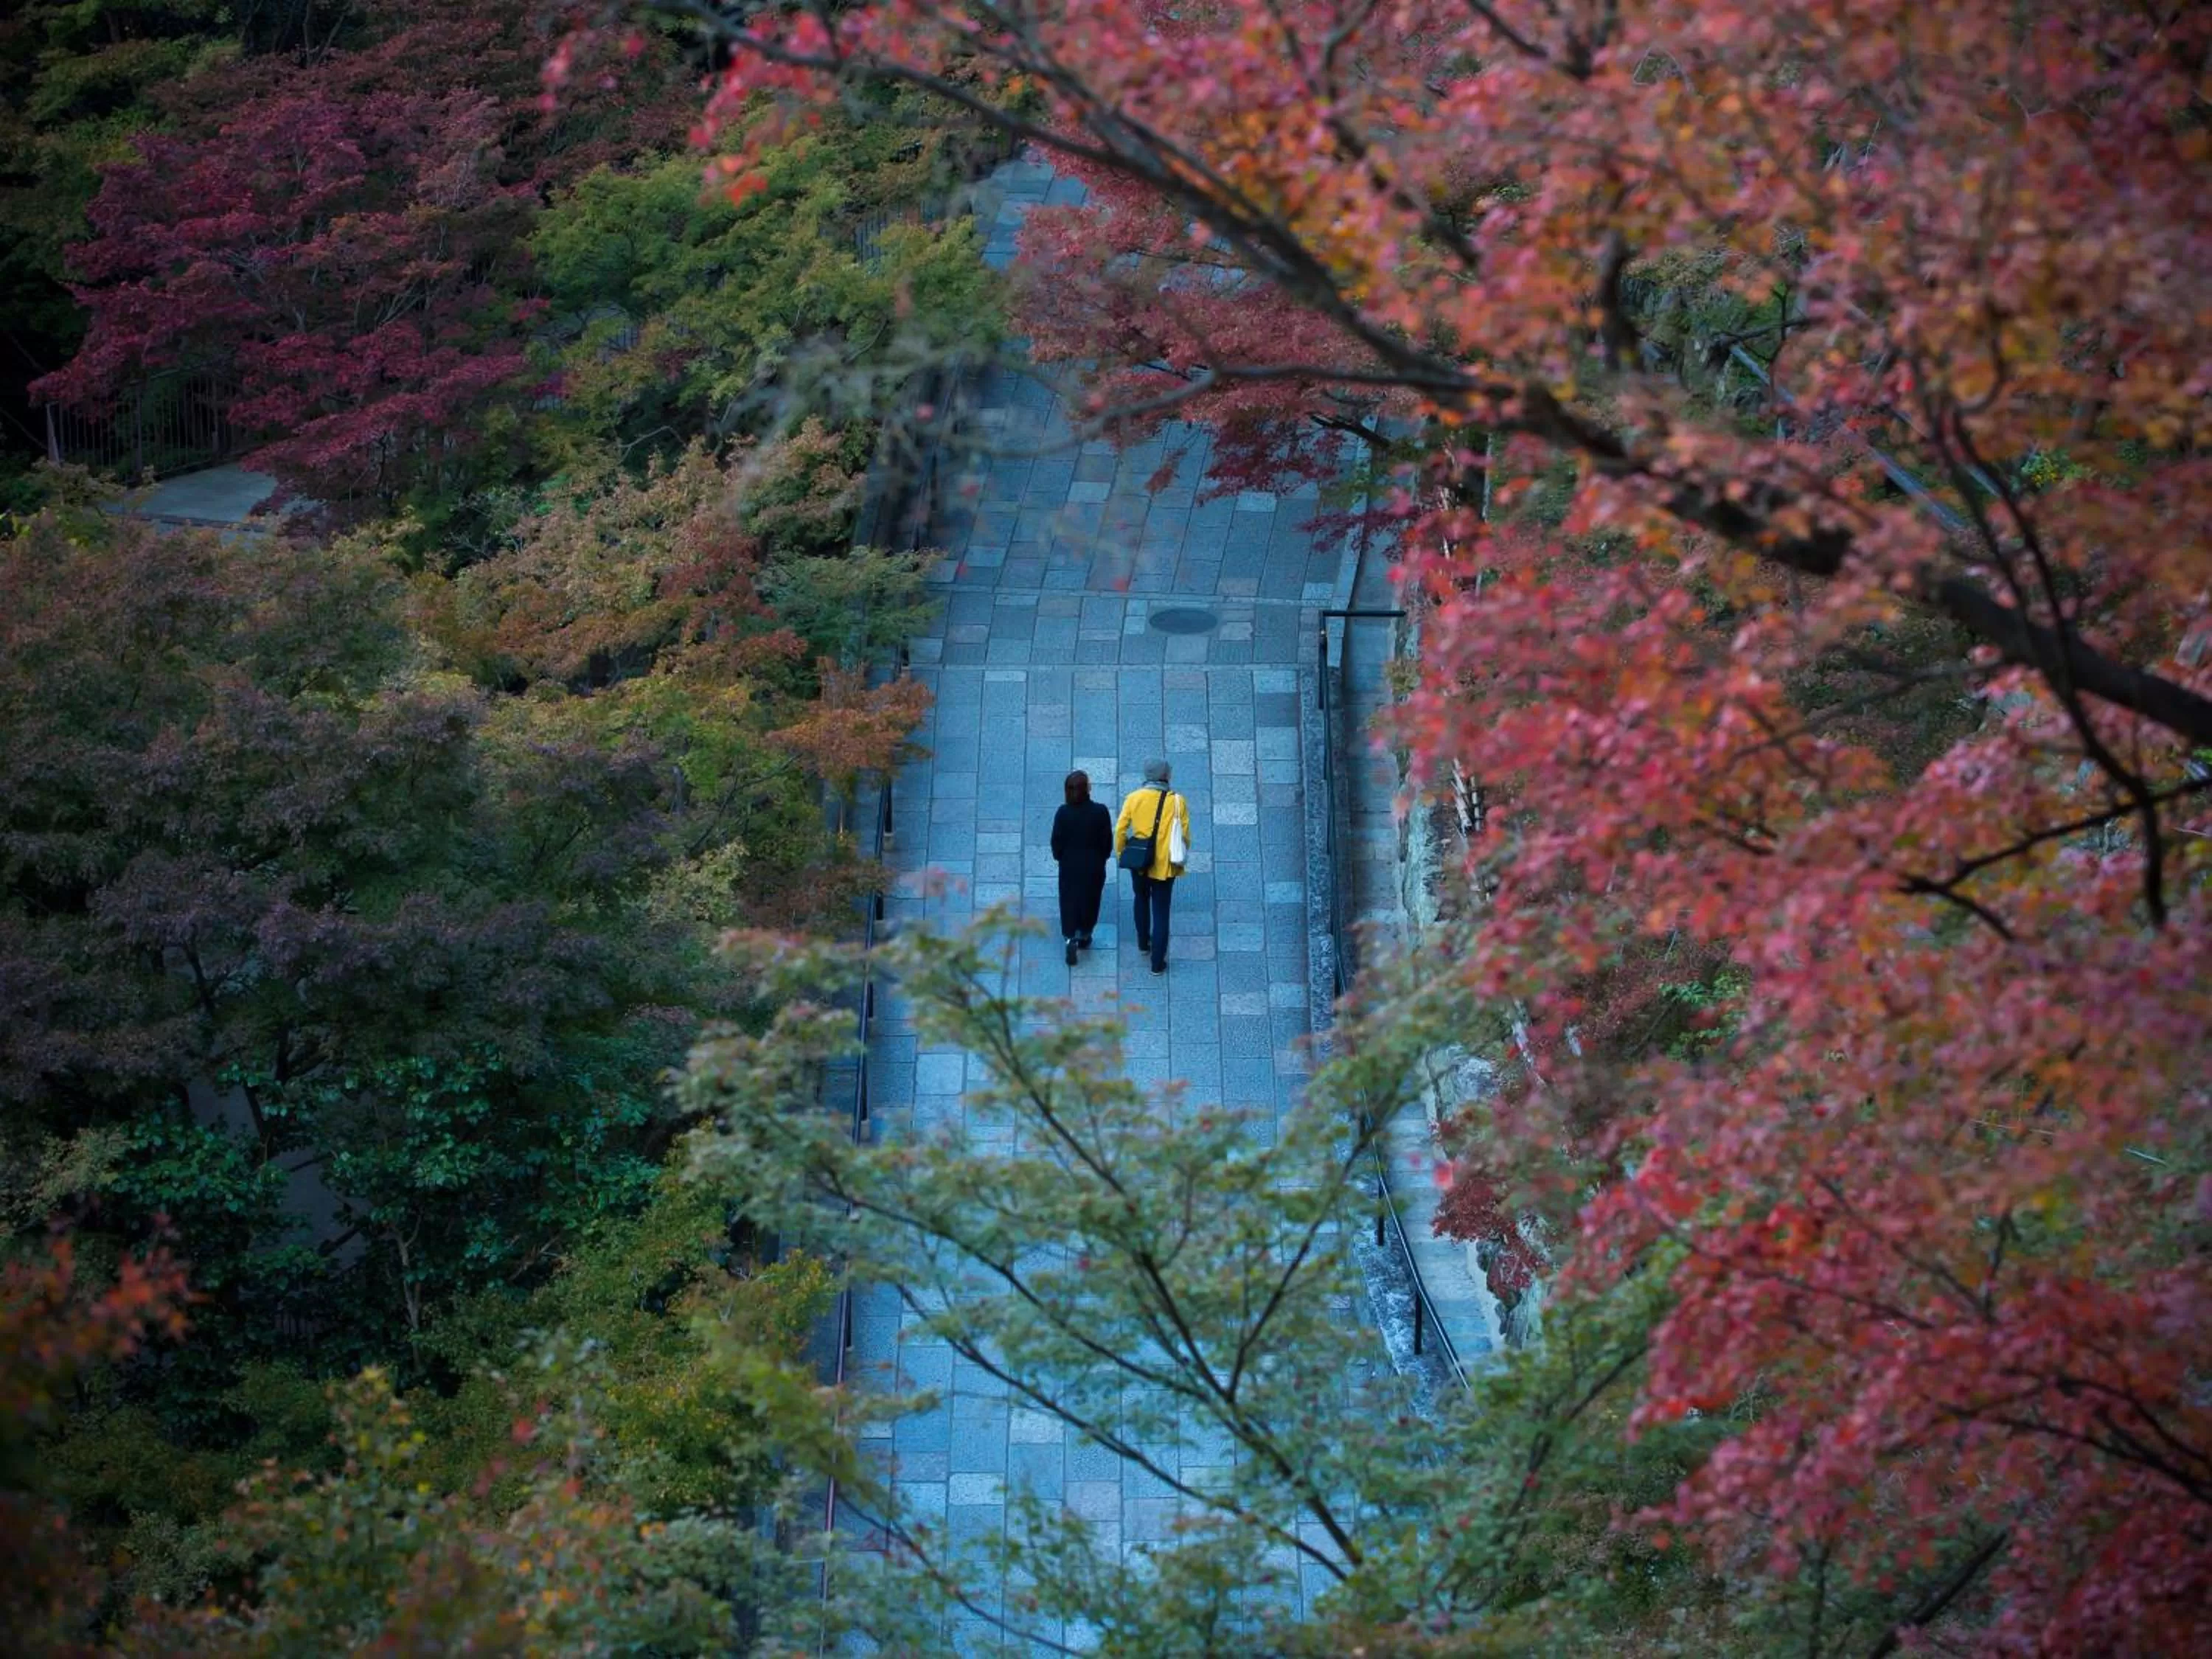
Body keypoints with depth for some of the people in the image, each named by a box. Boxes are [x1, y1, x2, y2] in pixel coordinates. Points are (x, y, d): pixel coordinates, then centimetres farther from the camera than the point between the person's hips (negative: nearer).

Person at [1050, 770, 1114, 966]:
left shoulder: (1063, 813, -13)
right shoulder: (1100, 812, -15)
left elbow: (1057, 840, -6)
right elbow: (1107, 840, -7)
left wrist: (1059, 857, 12)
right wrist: (1103, 858, 10)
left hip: (1069, 866, 0)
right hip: (1093, 867, 0)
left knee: (1070, 901, 7)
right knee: (1090, 902, 17)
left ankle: (1071, 938, -7)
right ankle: (1084, 936, 31)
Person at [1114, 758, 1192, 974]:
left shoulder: (1134, 798, -9)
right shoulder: (1177, 801, -12)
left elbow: (1120, 829, -7)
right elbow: (1185, 835, -8)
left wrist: (1121, 854, 8)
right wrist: (1182, 858, 9)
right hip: (1165, 866, -2)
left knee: (1142, 900, 30)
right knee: (1161, 913, 7)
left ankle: (1143, 942, 45)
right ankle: (1158, 963, 11)